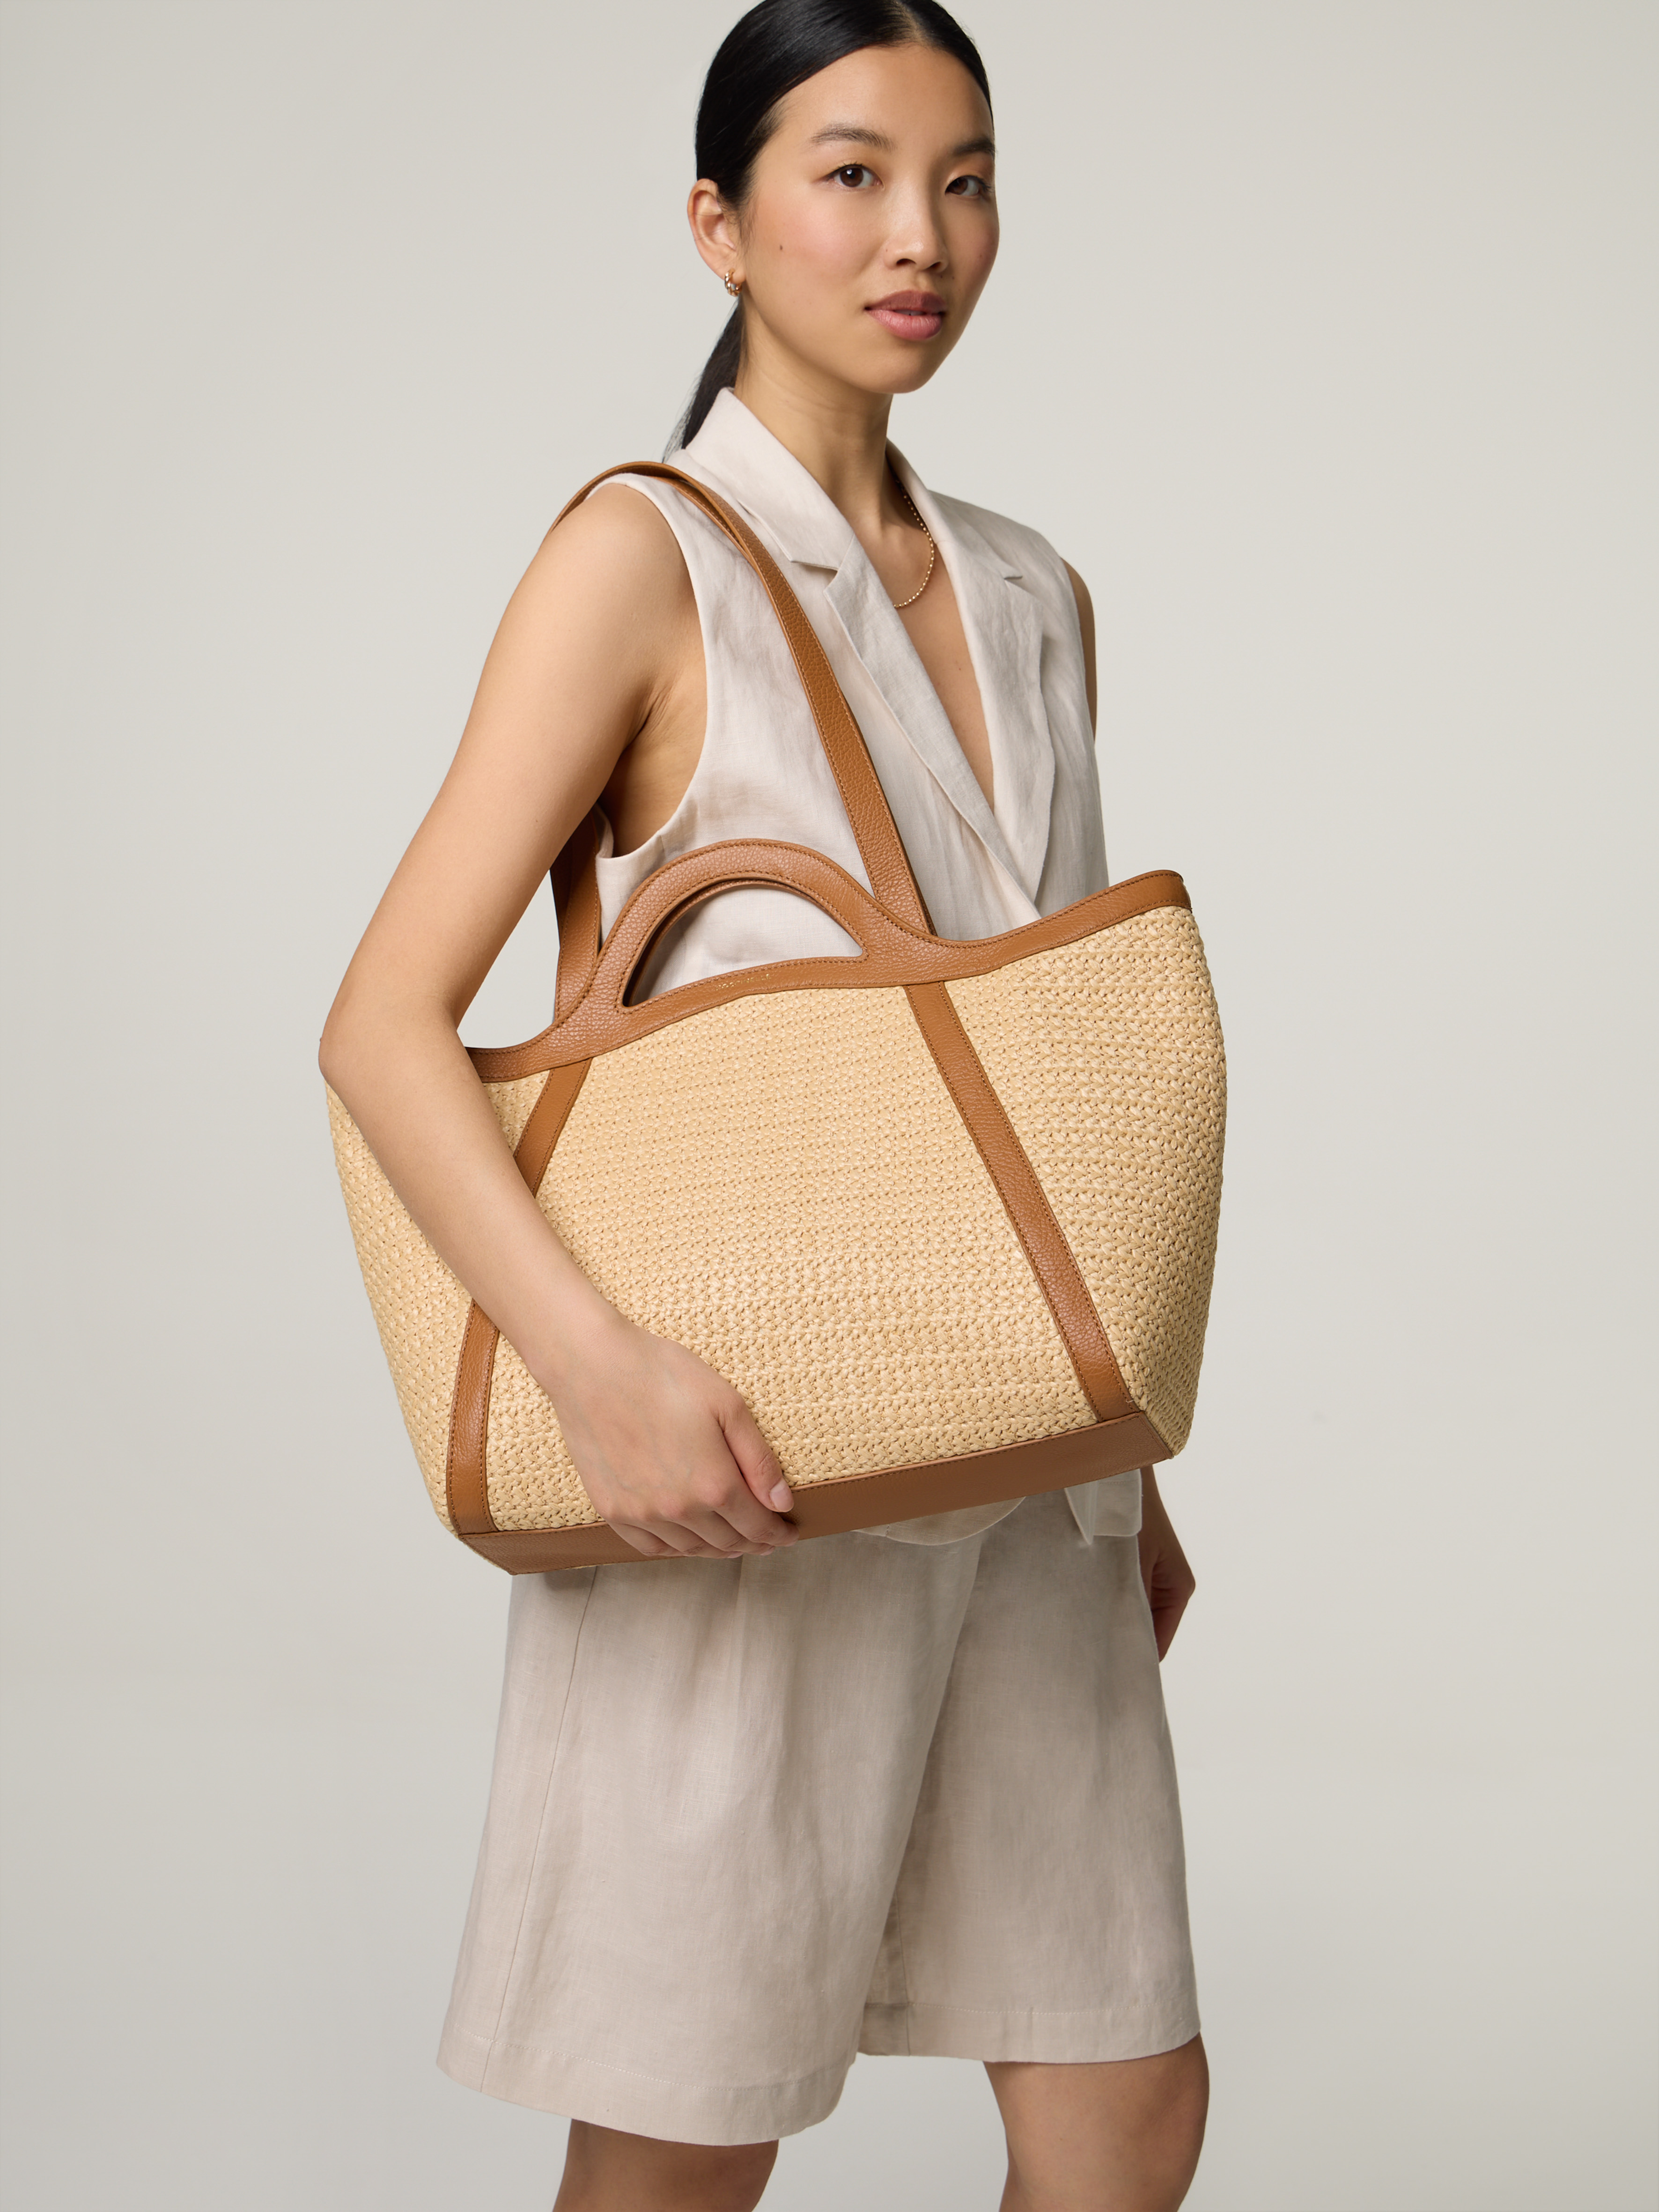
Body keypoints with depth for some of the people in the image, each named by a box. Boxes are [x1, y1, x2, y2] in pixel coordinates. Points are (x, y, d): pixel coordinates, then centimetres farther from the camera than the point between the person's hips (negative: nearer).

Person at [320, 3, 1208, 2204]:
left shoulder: (1034, 600, 11)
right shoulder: (646, 559, -7)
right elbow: (386, 1028, -14)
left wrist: (1134, 1471, 18)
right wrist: (599, 1358, -28)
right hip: (737, 1475, -6)